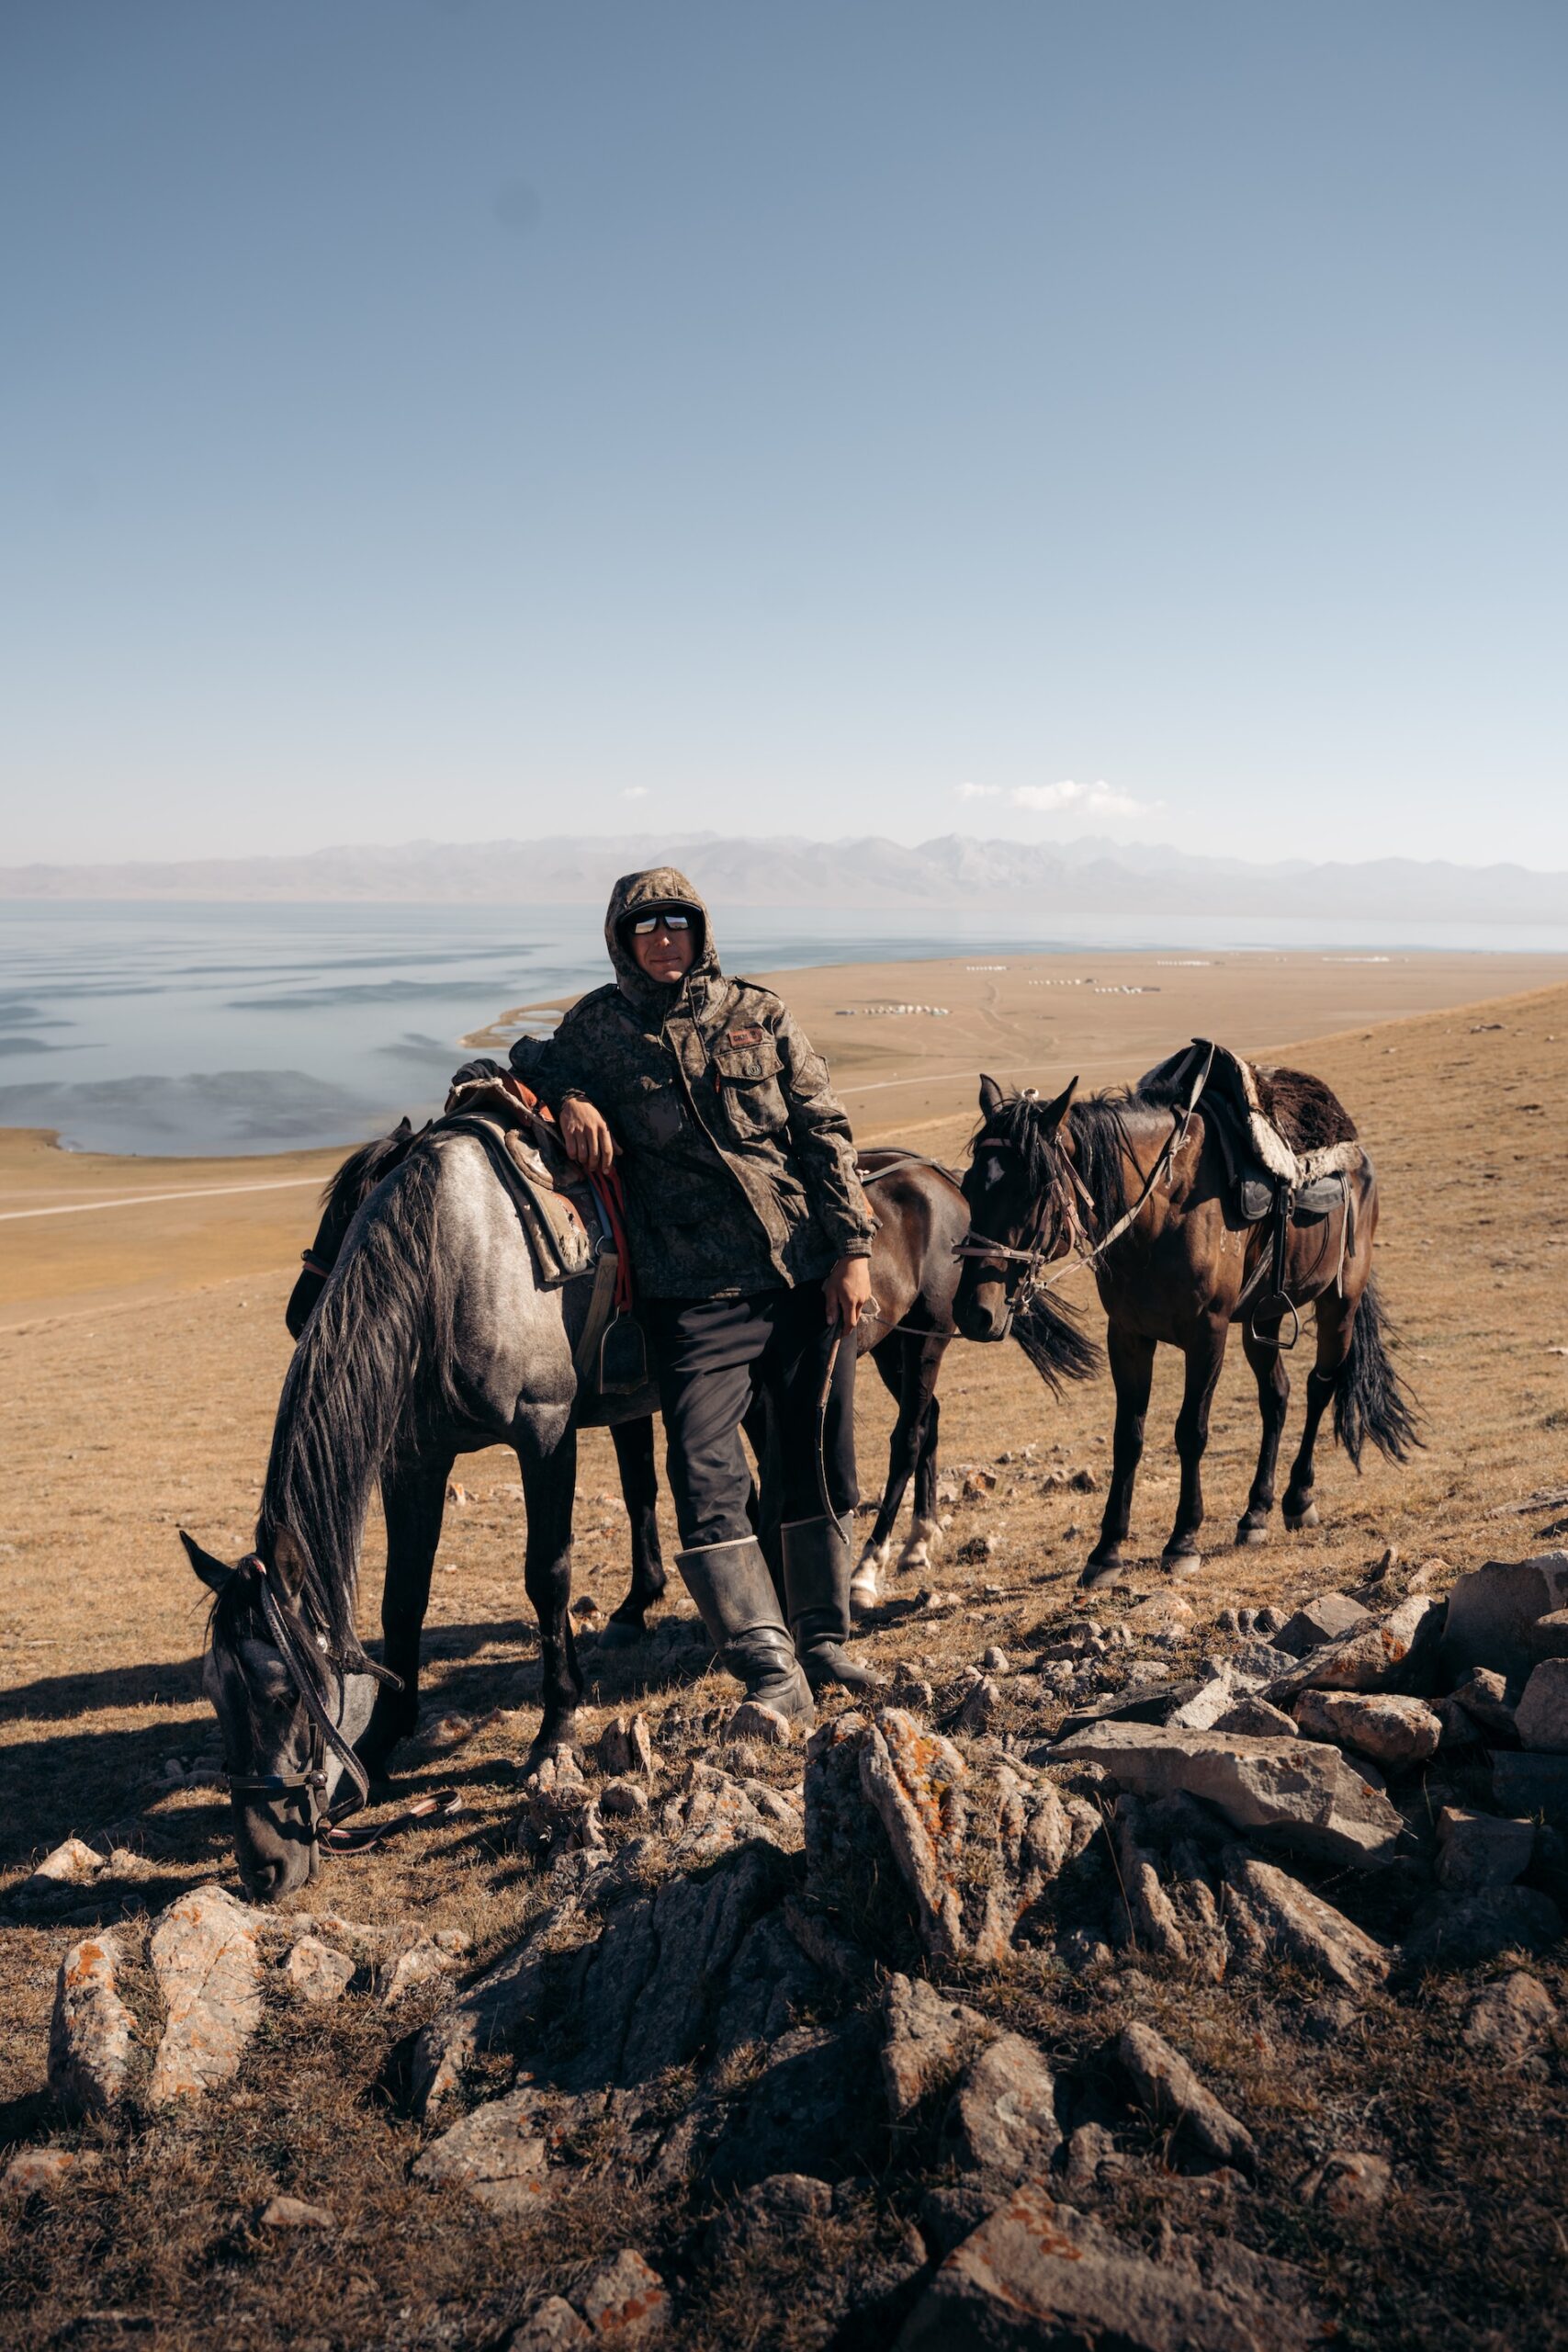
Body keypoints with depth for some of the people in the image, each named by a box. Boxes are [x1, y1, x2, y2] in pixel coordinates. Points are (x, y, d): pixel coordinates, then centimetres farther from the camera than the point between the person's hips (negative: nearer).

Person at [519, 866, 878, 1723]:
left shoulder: (760, 1014, 7)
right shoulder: (598, 1026, 5)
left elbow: (824, 1131, 6)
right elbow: (533, 1061, 20)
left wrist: (852, 1247, -2)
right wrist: (568, 1096, -4)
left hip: (807, 1269, 2)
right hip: (695, 1288, -2)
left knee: (819, 1459, 10)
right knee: (705, 1472, -13)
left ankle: (823, 1636, 28)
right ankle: (771, 1666, -6)